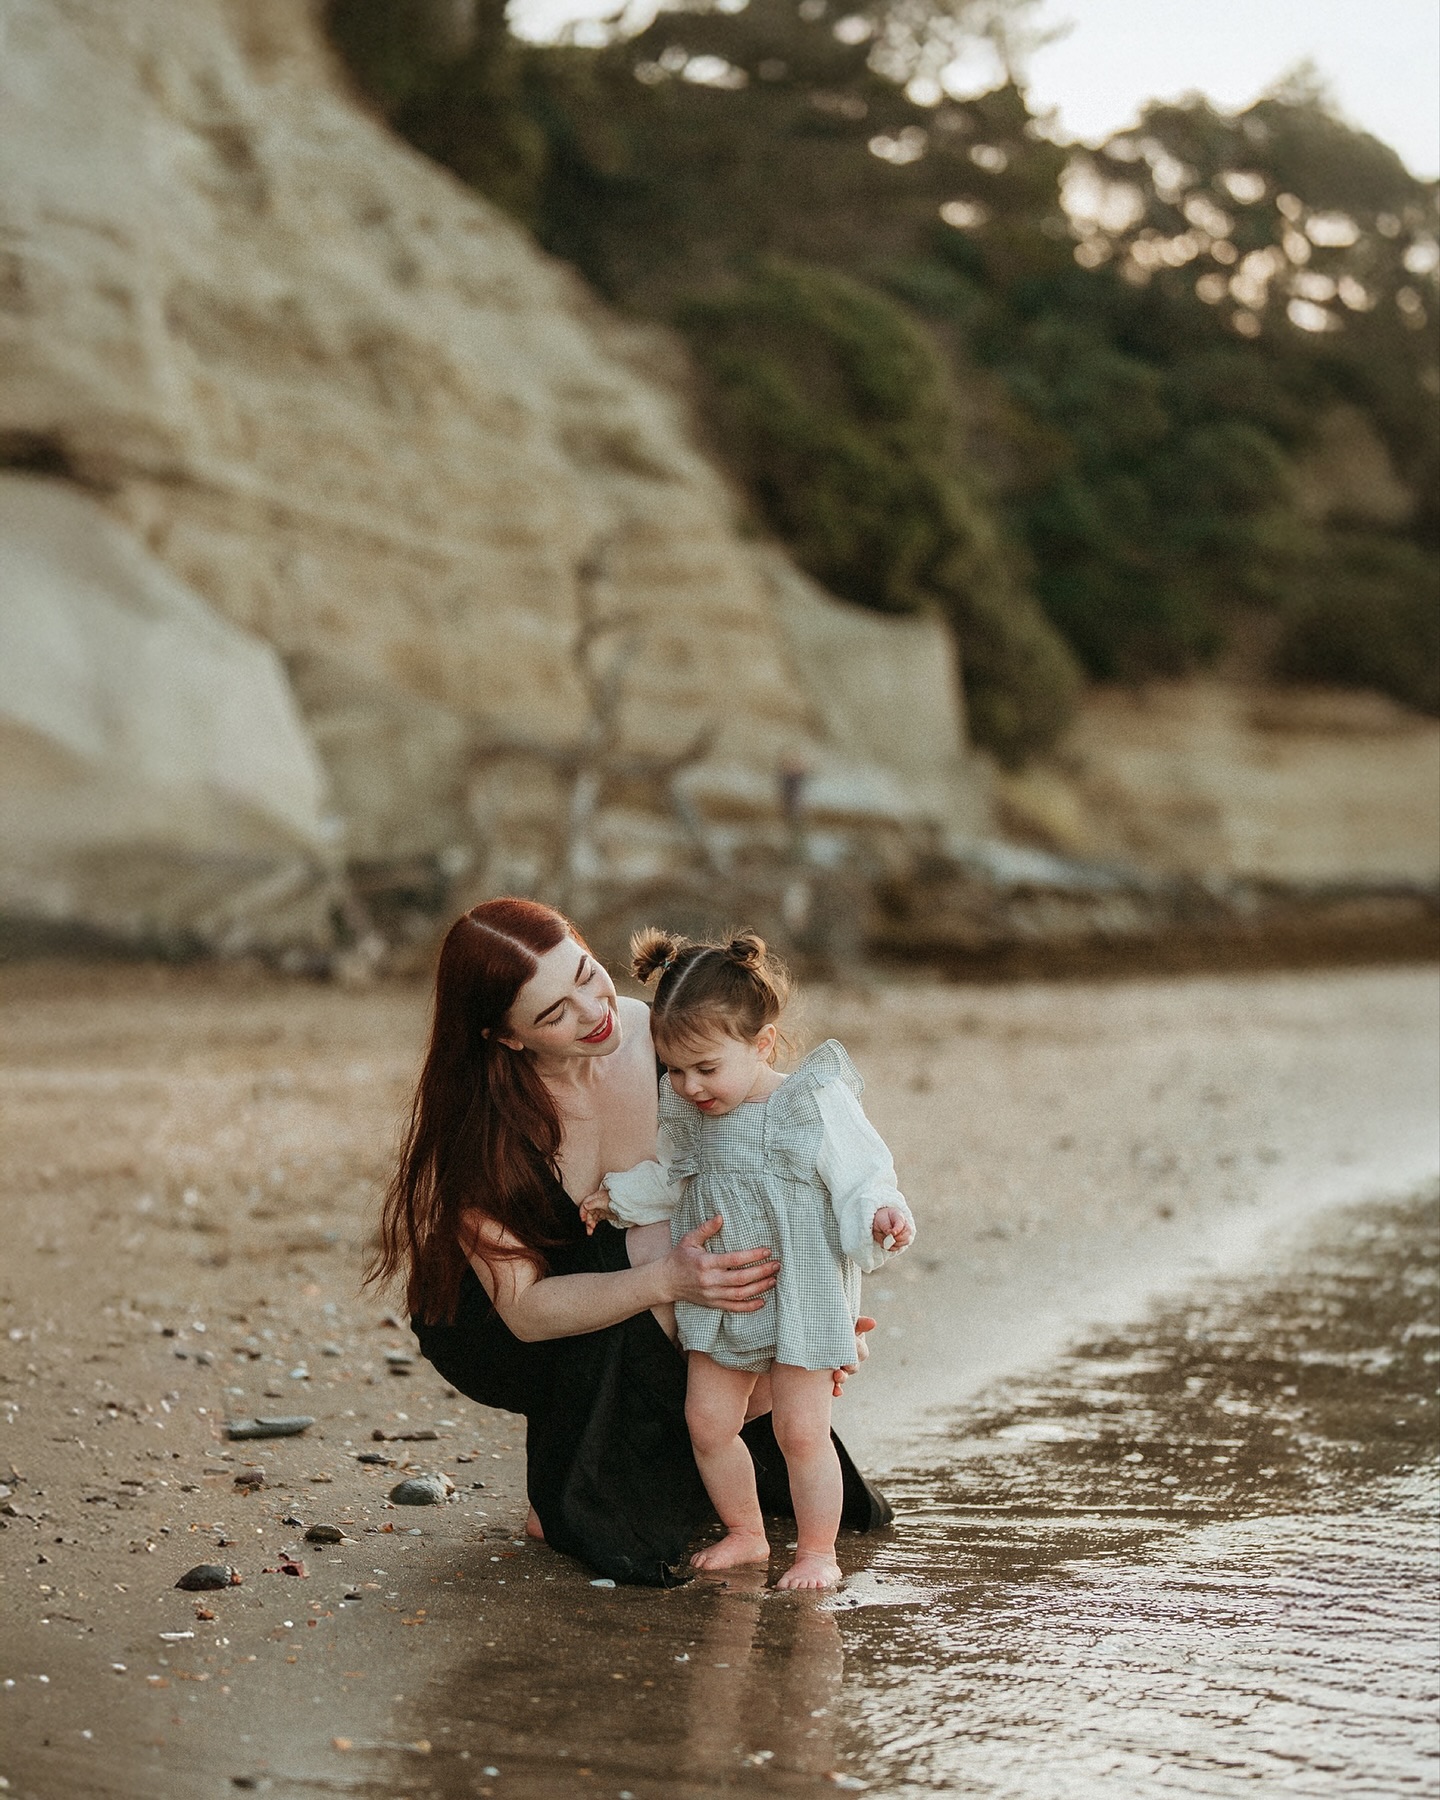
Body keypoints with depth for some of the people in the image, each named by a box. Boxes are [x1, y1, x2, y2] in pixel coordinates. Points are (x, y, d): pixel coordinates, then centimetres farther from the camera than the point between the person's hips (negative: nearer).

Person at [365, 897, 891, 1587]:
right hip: (489, 1330, -4)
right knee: (651, 1243, -32)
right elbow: (524, 1309, -32)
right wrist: (666, 1280, -48)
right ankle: (568, 1491, -16)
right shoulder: (476, 1122, -29)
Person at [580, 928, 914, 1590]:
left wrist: (881, 1214, -33)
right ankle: (744, 1533, 26)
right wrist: (619, 1194, 11)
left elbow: (862, 1179, -14)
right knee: (707, 1421, 7)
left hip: (803, 1299, -6)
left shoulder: (817, 1106, -16)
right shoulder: (687, 1114, 1)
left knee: (801, 1431, -3)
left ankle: (817, 1550, 14)